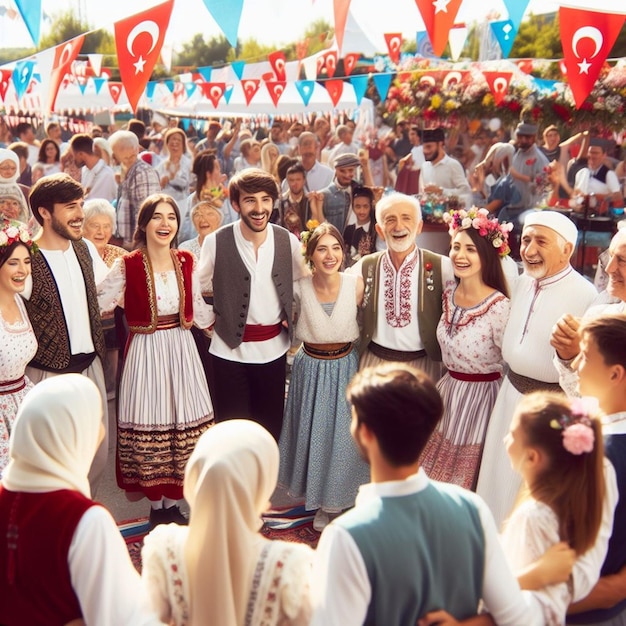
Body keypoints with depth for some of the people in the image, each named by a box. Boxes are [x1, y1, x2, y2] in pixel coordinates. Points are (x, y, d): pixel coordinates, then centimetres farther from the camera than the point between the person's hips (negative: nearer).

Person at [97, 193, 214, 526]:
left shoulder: (185, 262, 4)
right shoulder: (127, 266, -8)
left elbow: (198, 309, 14)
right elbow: (97, 303, -5)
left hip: (181, 349, 4)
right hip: (145, 351, -4)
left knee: (184, 423, 7)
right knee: (148, 423, 3)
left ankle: (172, 503, 23)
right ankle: (156, 505, 21)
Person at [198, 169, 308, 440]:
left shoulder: (288, 241, -3)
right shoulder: (216, 242, -10)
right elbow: (196, 288, 3)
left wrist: (293, 316, 3)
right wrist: (209, 319, -2)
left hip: (273, 349, 2)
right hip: (230, 350, -2)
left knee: (270, 427, 15)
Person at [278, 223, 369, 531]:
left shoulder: (356, 284, -14)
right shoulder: (299, 288, -14)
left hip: (345, 367, 0)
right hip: (311, 369, 0)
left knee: (342, 435, 11)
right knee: (312, 433, 14)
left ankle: (334, 499, 35)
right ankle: (316, 494, 40)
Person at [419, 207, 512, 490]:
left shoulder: (499, 307, -23)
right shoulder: (449, 293, -2)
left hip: (481, 396, -6)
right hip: (448, 391, 7)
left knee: (466, 481, 13)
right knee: (432, 474, 20)